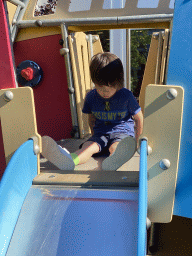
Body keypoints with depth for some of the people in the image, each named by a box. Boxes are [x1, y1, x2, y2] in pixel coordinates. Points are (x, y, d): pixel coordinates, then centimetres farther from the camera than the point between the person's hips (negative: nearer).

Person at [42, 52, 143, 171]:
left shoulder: (126, 96, -3)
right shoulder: (91, 96, 7)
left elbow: (139, 119, 7)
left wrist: (135, 140, 10)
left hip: (123, 134, -2)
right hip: (101, 134, 2)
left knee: (115, 147, -39)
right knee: (88, 146, -32)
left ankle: (113, 160, -75)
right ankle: (68, 160, -65)